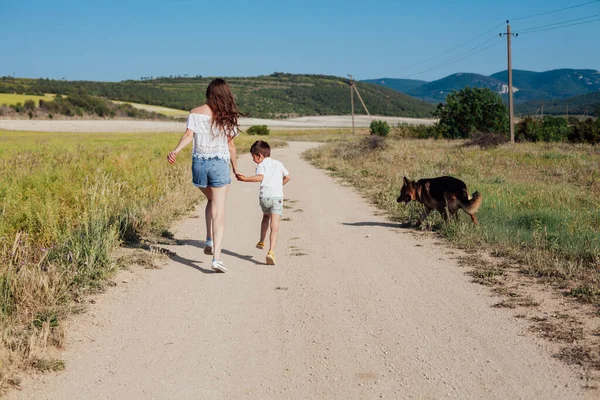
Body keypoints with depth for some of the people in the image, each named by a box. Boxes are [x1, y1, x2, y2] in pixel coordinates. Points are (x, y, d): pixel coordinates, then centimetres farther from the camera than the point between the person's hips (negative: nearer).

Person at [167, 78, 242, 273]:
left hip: (199, 163, 2)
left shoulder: (196, 113, 3)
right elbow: (230, 145, 4)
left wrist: (175, 151, -23)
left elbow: (188, 135, -12)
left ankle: (209, 241, 16)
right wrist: (235, 168, 14)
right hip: (219, 164, -2)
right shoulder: (227, 117, 3)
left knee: (211, 201, 28)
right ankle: (216, 256, -12)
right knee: (219, 211, -2)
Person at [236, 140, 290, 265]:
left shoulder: (261, 165, 3)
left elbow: (260, 177, -18)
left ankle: (261, 242, 40)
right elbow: (287, 177, 28)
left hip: (264, 197, -1)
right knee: (274, 226, -8)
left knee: (266, 217, 31)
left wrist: (245, 179, -18)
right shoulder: (279, 164, 18)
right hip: (277, 197, 1)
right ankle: (271, 252, -23)